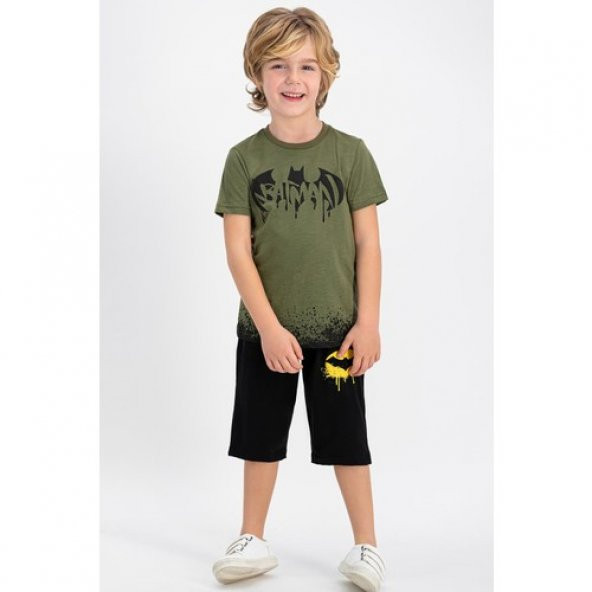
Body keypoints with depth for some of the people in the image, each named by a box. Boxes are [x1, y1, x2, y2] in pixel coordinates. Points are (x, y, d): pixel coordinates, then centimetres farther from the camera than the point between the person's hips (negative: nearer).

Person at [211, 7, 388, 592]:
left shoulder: (350, 152, -4)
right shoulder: (244, 158, -4)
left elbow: (368, 243, -2)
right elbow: (238, 250, -7)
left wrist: (368, 322, -7)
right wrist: (269, 327, -14)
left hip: (336, 328, -1)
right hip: (264, 330, 1)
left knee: (346, 439, 9)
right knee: (260, 437, 13)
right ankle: (253, 542, 31)